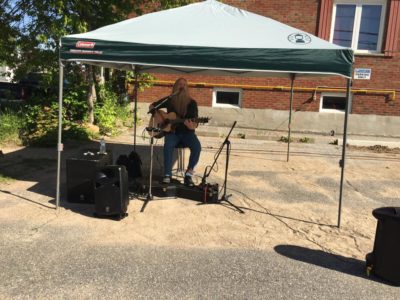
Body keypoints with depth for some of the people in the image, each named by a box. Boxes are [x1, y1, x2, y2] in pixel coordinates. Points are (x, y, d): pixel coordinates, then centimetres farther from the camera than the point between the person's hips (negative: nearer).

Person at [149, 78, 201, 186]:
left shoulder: (192, 103, -1)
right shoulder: (169, 100, 3)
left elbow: (195, 122, -5)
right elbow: (152, 106, 14)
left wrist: (192, 126, -30)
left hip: (187, 133, 0)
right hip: (172, 131, 0)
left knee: (197, 146, -29)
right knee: (168, 145, -34)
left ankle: (188, 174, -16)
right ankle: (167, 175, -25)